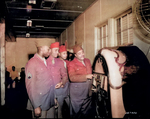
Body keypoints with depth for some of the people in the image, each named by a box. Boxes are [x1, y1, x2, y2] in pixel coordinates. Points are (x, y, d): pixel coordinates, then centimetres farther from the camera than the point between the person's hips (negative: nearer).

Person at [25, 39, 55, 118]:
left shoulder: (46, 61, 10)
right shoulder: (32, 63, -12)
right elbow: (30, 86, -15)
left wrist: (54, 98, 10)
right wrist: (36, 106, -16)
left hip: (51, 102, 7)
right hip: (40, 103, -7)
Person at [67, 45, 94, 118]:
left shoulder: (87, 61, 7)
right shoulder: (72, 64, -12)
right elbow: (72, 78, -24)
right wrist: (86, 76, -27)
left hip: (87, 90, 6)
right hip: (77, 90, -6)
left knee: (85, 109, 20)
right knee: (76, 110, 9)